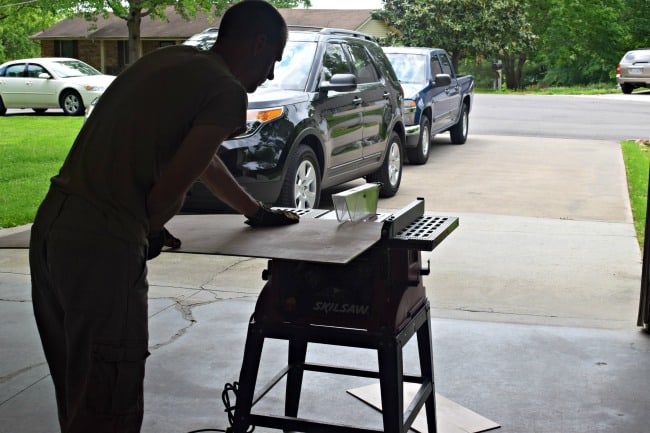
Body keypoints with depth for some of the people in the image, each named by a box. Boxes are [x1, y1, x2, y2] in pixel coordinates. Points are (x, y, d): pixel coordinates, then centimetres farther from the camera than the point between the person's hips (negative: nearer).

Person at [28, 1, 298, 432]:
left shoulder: (171, 59, 19)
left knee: (78, 392, 21)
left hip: (51, 223, 9)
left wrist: (256, 211, 40)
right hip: (103, 244, -9)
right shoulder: (227, 92, -8)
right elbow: (171, 188, -14)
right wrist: (149, 232, 6)